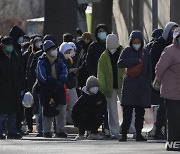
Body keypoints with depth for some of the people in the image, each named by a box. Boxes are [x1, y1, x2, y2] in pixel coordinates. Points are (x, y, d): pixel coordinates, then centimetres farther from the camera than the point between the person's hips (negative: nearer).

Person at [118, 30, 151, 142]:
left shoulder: (145, 53, 10)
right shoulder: (127, 51, 3)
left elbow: (149, 70, 14)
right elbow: (120, 63, -12)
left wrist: (149, 84, 6)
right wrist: (136, 61, -14)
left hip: (142, 86, 3)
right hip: (129, 85, -3)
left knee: (140, 112, 3)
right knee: (127, 112, -8)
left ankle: (138, 134, 9)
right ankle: (124, 134, -7)